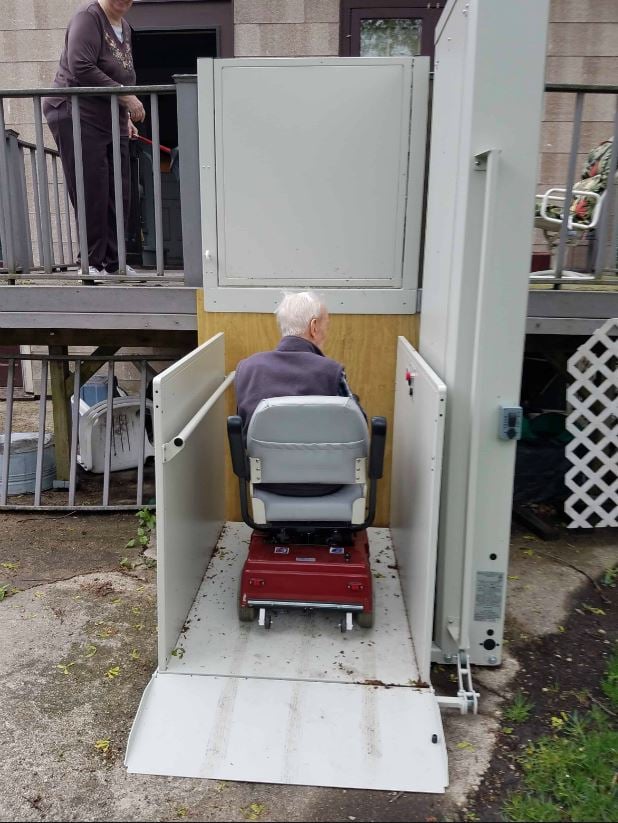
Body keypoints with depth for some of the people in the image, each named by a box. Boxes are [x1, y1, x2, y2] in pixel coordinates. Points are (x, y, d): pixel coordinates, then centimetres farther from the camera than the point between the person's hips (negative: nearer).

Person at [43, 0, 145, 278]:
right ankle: (92, 262, -1)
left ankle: (113, 262, 11)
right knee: (92, 193, -9)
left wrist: (126, 116, 21)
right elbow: (81, 68, -19)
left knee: (119, 193, 3)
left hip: (112, 119, 8)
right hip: (76, 116, -8)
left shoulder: (124, 26, 18)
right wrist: (125, 97, -19)